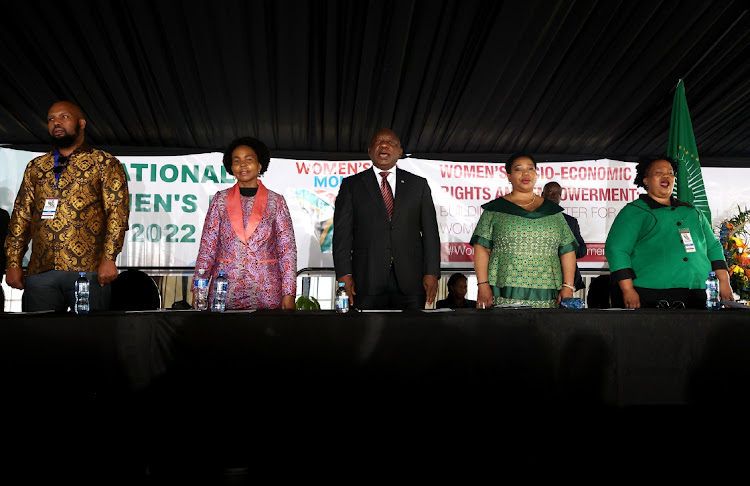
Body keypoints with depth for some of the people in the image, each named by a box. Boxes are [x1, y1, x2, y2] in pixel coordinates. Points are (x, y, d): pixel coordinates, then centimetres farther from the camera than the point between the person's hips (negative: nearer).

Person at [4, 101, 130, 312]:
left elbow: (118, 212, -4)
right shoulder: (36, 167, 18)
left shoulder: (105, 164, 5)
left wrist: (109, 259, -14)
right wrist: (14, 263, 7)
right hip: (40, 271, 4)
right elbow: (21, 216, 16)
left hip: (88, 269, -4)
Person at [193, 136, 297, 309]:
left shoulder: (276, 201, 4)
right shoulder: (220, 199, 7)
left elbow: (288, 250, 2)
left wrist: (288, 294, -6)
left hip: (266, 293, -1)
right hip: (225, 291, 1)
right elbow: (207, 247, 6)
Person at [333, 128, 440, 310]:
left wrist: (431, 273, -1)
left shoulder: (418, 184, 13)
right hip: (367, 283, -1)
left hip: (410, 282, 1)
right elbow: (342, 232, 3)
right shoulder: (352, 185, 10)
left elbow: (430, 232, 9)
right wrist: (344, 274, -6)